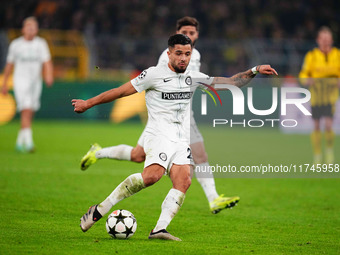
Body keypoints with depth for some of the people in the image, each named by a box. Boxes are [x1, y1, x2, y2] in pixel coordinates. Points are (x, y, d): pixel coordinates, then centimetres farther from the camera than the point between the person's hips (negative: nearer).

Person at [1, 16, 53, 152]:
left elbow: (47, 62, -6)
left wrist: (49, 75, -24)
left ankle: (20, 141, 26)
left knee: (29, 115, 9)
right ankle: (28, 142, -25)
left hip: (36, 82, 3)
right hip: (21, 80, -3)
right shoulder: (15, 44, 2)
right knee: (26, 111, -18)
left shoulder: (41, 43, 4)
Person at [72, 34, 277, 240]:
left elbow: (230, 83, 22)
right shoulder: (154, 74, -1)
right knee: (152, 175, -30)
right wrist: (89, 103, 4)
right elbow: (122, 91, 3)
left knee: (184, 181, -19)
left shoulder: (194, 78, 16)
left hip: (182, 140, 6)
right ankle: (101, 209, -23)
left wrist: (254, 71, 12)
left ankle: (159, 229, -24)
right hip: (159, 135, -6)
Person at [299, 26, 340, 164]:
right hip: (316, 94, 1)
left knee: (328, 125, -15)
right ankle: (317, 155, 14)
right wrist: (307, 80, -14)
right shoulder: (311, 56, 4)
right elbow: (304, 74, 8)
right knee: (316, 126, 2)